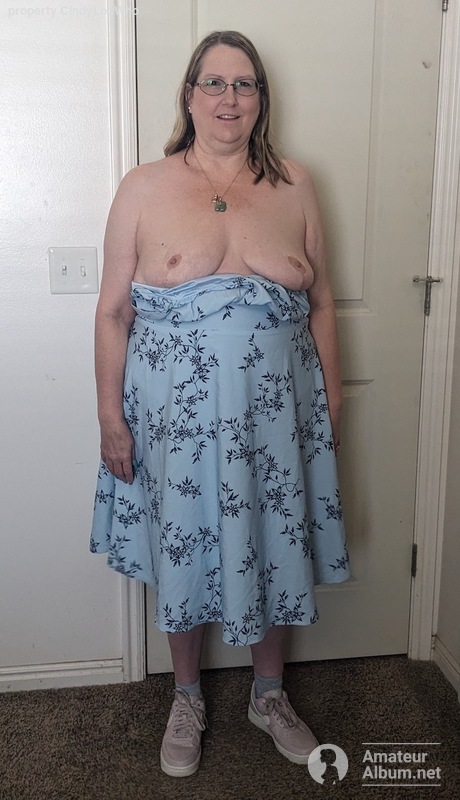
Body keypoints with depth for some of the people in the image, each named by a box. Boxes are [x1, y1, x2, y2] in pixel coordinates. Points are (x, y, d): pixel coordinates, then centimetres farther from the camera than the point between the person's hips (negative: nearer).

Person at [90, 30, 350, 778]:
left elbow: (319, 303, 7)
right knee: (184, 552, 12)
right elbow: (113, 312, -3)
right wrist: (111, 418, -6)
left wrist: (332, 395, 6)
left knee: (273, 550, 14)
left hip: (275, 414, 2)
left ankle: (270, 695, 39)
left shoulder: (293, 185, 2)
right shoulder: (144, 188, -3)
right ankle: (188, 700, 37)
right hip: (177, 415, -1)